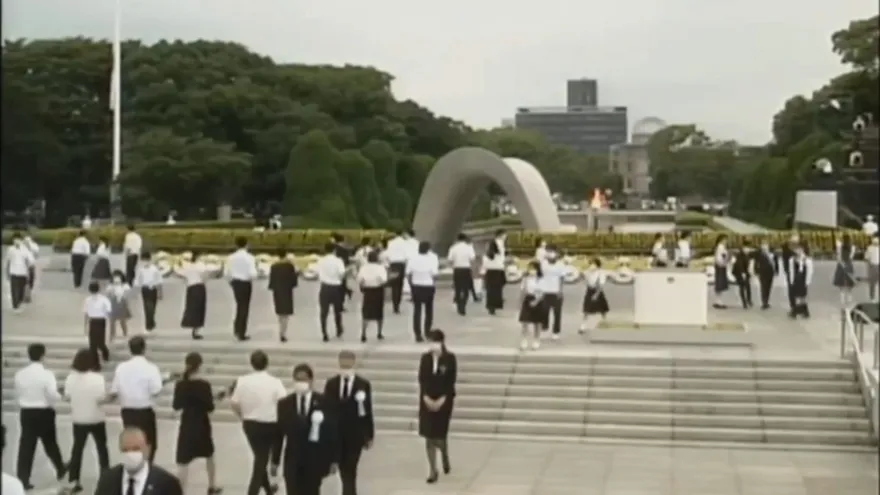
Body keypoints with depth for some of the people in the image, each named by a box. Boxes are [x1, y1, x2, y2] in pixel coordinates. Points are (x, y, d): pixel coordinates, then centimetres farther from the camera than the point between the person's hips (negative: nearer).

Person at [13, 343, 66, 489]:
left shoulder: (20, 374, -2)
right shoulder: (47, 374, -16)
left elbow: (18, 395, 8)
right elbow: (53, 395, -18)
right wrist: (60, 396, 3)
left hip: (26, 412, 3)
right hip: (44, 413, -3)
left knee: (26, 445, 4)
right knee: (50, 443, 16)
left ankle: (22, 479, 0)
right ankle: (60, 468, 36)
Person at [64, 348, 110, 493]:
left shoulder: (71, 377, -6)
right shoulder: (98, 378, -19)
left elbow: (67, 396, 4)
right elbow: (101, 398, -22)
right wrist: (106, 397, -1)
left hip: (78, 419, 3)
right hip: (96, 419, -3)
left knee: (77, 448, 11)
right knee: (101, 447, 14)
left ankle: (73, 481, 7)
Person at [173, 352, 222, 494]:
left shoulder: (180, 385, -7)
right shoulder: (204, 385, -14)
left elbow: (176, 406, 0)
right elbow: (210, 408, -9)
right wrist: (212, 397, 8)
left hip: (187, 426, 0)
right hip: (202, 425, 0)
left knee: (183, 463, -3)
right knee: (209, 456, 24)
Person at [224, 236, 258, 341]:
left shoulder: (231, 257, -4)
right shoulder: (250, 257, -15)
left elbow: (226, 272, -1)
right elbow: (252, 273, -21)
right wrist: (253, 277, 2)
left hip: (235, 282, 4)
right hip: (246, 283, -4)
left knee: (240, 305, 24)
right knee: (244, 307, 7)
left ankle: (237, 329, 25)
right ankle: (241, 334, 11)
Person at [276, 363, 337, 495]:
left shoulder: (324, 402, -4)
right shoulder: (284, 404, 2)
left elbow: (332, 431, -3)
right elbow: (279, 433, 5)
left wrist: (333, 459, -4)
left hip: (315, 460, -1)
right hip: (293, 460, 1)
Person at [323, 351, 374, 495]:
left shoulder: (364, 384, -5)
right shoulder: (331, 384, 2)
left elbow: (368, 411, -3)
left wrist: (369, 435, -3)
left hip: (355, 435, -3)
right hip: (336, 433, 3)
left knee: (350, 471, -5)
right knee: (344, 471, 13)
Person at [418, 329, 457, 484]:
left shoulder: (450, 358, -7)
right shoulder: (425, 358, 1)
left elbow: (451, 381, -8)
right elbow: (422, 380, 1)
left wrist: (442, 400, -14)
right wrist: (426, 398, -11)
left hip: (443, 401, -2)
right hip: (427, 401, 2)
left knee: (440, 435, 2)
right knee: (429, 436, 1)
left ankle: (445, 458, 35)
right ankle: (433, 470, 9)